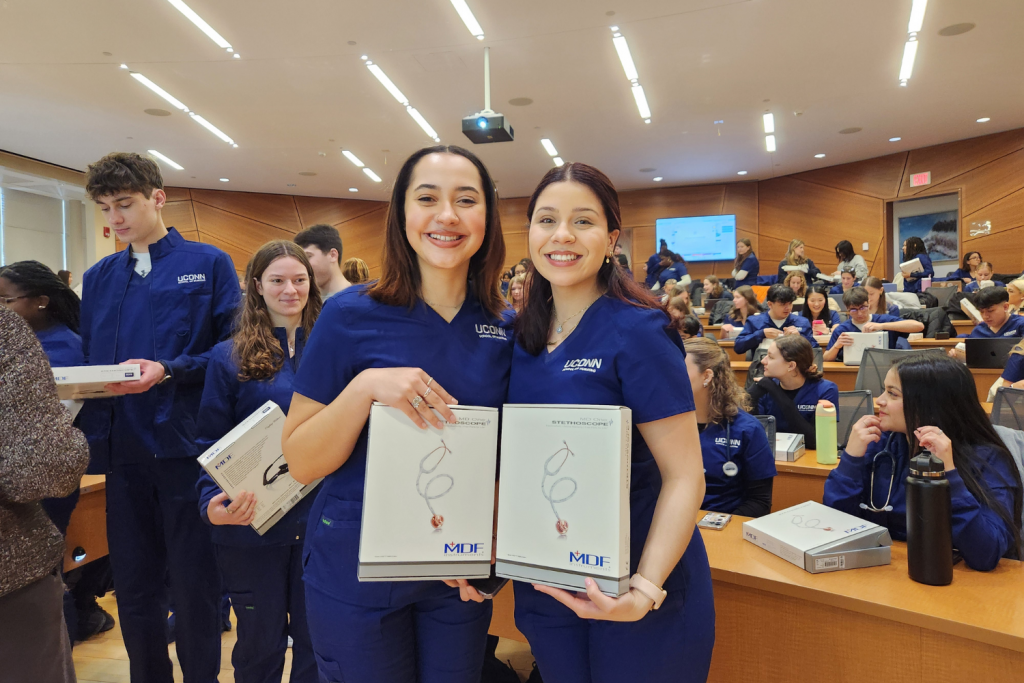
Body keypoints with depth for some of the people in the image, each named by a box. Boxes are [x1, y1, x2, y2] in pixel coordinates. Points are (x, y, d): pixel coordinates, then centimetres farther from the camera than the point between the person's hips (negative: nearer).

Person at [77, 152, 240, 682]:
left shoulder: (208, 265, 1)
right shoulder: (98, 278, 15)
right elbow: (88, 360, 15)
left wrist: (167, 371, -18)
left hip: (185, 446, -4)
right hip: (123, 451, 4)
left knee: (194, 584, 7)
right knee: (134, 588, 15)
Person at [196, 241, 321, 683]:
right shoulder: (229, 357, -2)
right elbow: (212, 444, -1)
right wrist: (213, 503, -18)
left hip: (320, 518, 2)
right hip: (252, 522, -2)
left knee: (317, 640, 16)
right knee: (260, 644, 15)